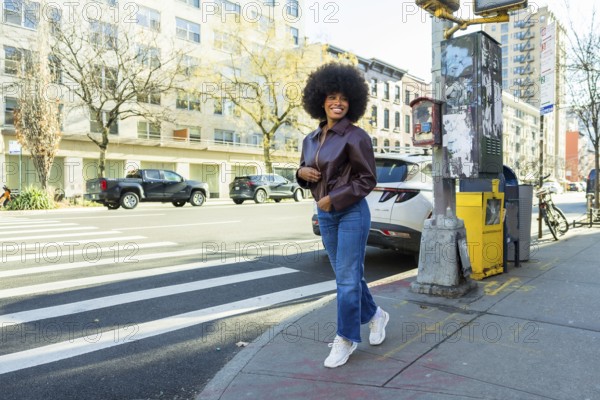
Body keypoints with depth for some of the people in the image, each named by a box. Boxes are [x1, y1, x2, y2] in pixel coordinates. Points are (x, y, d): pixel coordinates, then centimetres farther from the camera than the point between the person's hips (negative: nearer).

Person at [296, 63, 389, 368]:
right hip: (325, 215, 7)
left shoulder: (355, 136, -9)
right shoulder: (310, 140, 10)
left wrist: (334, 199, -16)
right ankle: (374, 316, 38)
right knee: (347, 274, 16)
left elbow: (368, 179, -11)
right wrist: (301, 172, -5)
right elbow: (306, 175, 19)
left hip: (352, 212, -6)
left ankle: (346, 339, 15)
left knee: (347, 277, -1)